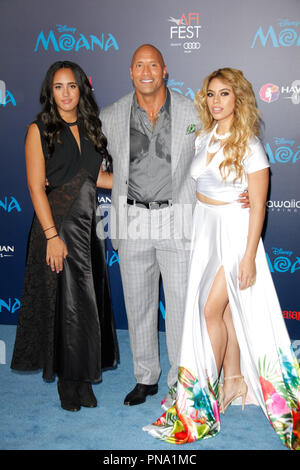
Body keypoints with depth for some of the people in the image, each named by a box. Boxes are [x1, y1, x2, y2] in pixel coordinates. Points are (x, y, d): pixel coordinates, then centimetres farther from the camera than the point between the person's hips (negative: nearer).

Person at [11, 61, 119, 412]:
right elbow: (36, 187, -10)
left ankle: (83, 375, 24)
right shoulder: (40, 130, -4)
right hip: (57, 225, -5)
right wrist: (52, 235, -17)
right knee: (66, 302, 1)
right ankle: (70, 382, 19)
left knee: (88, 301, 9)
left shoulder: (90, 128, 12)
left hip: (88, 224, 5)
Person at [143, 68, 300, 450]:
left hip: (235, 230, -6)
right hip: (204, 228, 6)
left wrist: (249, 256, -17)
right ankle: (234, 381, 27)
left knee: (212, 309, -6)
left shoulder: (249, 146, -13)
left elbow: (258, 205, -14)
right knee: (224, 309, 12)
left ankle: (207, 392, 9)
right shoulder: (203, 139, 6)